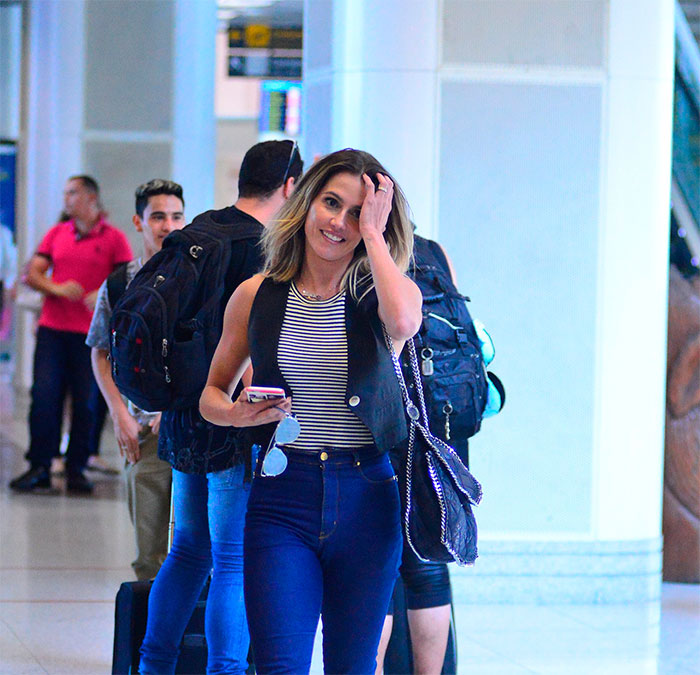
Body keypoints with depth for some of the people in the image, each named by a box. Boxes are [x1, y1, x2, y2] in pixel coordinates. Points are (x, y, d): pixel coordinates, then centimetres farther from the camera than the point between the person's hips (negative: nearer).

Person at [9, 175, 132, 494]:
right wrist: (57, 288, -11)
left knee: (85, 402, -1)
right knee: (43, 396, -5)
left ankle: (76, 470, 8)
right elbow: (32, 273, 8)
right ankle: (39, 467, 0)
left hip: (91, 333, -2)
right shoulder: (57, 233, 13)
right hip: (52, 329, 3)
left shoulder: (114, 239, 3)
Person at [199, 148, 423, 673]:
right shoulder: (258, 296, 5)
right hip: (281, 494, 0)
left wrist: (372, 233, -13)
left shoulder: (381, 293, 1)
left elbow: (404, 322, -25)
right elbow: (212, 392, 15)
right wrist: (235, 413, -9)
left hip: (365, 497, 0)